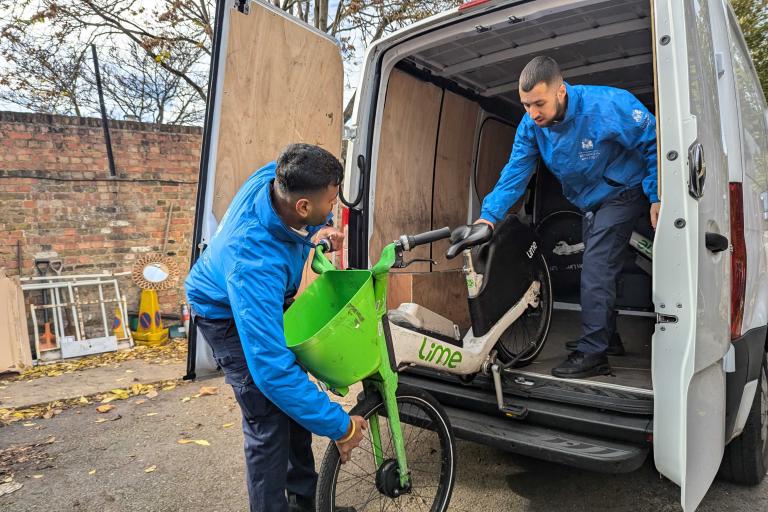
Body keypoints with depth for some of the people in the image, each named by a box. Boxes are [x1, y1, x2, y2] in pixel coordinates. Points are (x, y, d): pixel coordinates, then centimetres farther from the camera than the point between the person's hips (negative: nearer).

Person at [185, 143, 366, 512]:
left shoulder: (279, 177, -26)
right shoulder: (253, 262, -46)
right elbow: (273, 367, -44)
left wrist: (322, 230, -17)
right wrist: (340, 426, -35)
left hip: (272, 298, 7)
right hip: (229, 315, -7)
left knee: (294, 406, 12)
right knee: (269, 424, -10)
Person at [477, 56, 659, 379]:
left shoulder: (606, 105, -30)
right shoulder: (531, 125, -14)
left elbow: (654, 142, -18)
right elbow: (515, 173, -15)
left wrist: (656, 197, -19)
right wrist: (489, 215, -27)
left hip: (621, 193, -7)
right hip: (588, 201, 7)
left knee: (596, 269, -17)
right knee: (596, 268, 15)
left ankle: (593, 354, -11)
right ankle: (607, 338, 32)